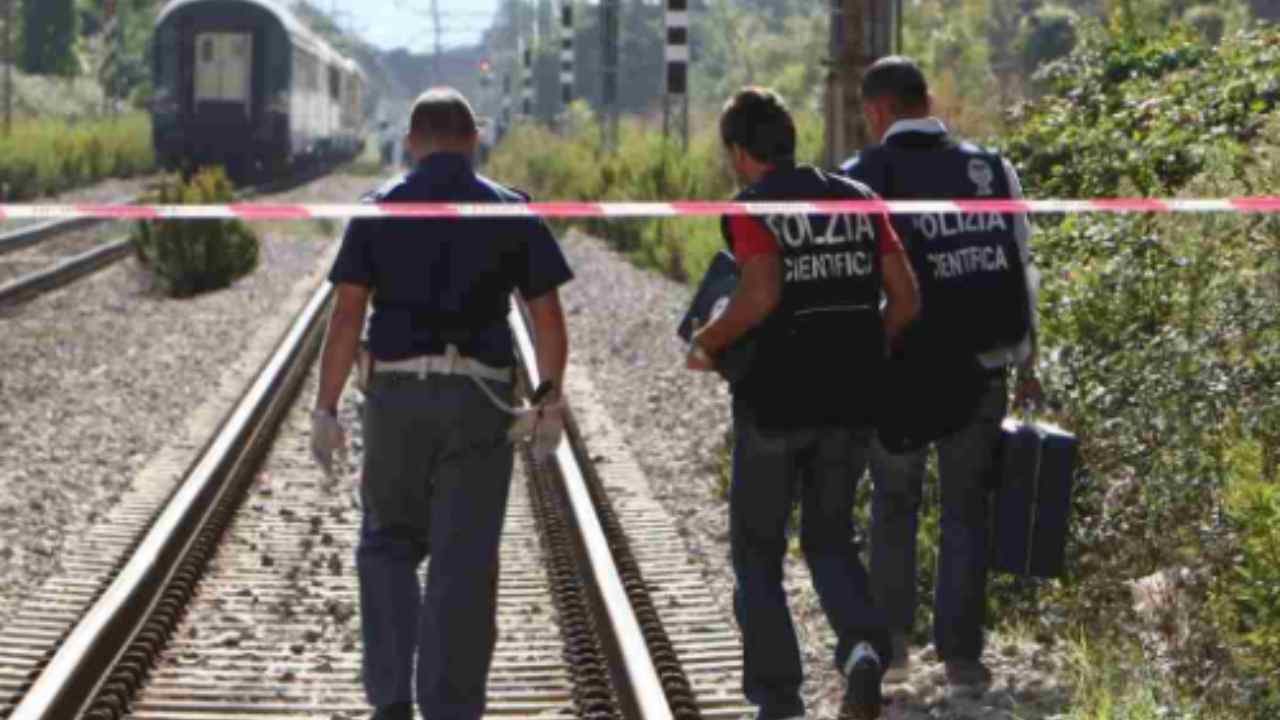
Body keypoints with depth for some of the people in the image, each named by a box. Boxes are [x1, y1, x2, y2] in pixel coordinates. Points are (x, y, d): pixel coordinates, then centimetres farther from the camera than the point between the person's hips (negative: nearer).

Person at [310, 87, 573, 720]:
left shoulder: (379, 210, 2)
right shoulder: (511, 212, 4)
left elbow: (346, 317, -4)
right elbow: (548, 319, 2)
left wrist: (326, 410, 0)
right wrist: (551, 404, 12)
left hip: (397, 396, 0)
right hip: (481, 401, 0)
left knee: (389, 546, 17)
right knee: (464, 564, 4)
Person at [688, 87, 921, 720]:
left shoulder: (751, 208, -8)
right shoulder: (858, 200, 7)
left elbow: (761, 293, -24)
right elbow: (905, 298, 2)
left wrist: (707, 344, -9)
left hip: (774, 401, -4)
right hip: (849, 403, 4)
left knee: (757, 550, 12)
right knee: (830, 539, 18)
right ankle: (863, 646, -9)